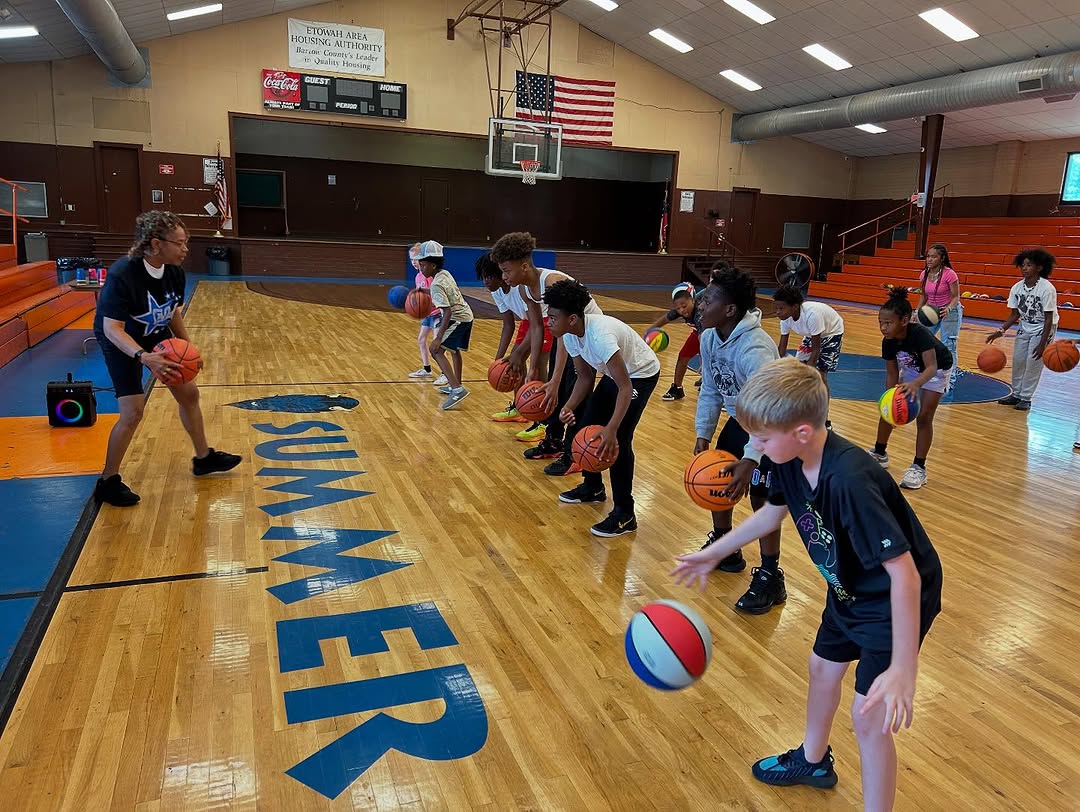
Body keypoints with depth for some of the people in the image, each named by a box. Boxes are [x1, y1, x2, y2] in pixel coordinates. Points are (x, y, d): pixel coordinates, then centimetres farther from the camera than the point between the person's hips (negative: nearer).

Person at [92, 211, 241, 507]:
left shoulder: (174, 272, -12)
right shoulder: (122, 275, -33)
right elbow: (111, 328, -35)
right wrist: (144, 357, -49)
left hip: (158, 337, 7)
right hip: (122, 343, -7)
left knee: (189, 392, 12)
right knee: (133, 412, -14)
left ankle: (203, 458, 33)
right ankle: (108, 482, 6)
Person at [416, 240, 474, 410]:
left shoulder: (436, 285, -21)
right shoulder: (445, 273, 5)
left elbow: (448, 312, -28)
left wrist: (439, 337, -31)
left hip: (457, 318, -10)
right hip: (466, 314, 10)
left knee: (436, 350, -15)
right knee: (454, 349, 28)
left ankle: (457, 389, -26)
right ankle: (455, 386, 41)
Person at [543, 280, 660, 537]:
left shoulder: (600, 335, -37)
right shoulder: (570, 336, -11)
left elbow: (625, 387, -37)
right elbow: (585, 376, 0)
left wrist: (611, 429, -44)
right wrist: (569, 406, -17)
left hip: (641, 374, -9)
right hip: (615, 372, 9)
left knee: (618, 440, -16)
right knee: (588, 426, 11)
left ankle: (624, 515, -5)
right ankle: (593, 488, 34)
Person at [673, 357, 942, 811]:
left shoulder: (850, 481, -39)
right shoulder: (790, 460, -14)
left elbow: (904, 573, -37)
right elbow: (772, 513, 7)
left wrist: (903, 669, -37)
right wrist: (713, 554, 14)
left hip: (897, 598, -9)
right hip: (850, 588, 9)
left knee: (870, 717, -6)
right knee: (822, 667, 25)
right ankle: (813, 762, 51)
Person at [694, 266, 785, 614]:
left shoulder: (754, 349, -34)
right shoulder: (709, 337, -9)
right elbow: (710, 390, 2)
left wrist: (750, 459, -42)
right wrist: (703, 434, -5)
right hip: (739, 420, 9)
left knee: (761, 496, -13)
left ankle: (770, 578, 1)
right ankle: (725, 549, 34)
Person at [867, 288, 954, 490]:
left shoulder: (919, 334, -39)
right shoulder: (888, 342, -22)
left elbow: (931, 367, -49)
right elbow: (892, 374, -12)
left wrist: (915, 384, -68)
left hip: (937, 369, -6)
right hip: (911, 368, 6)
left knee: (923, 416, -14)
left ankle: (919, 467, -4)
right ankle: (879, 453, 24)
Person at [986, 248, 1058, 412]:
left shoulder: (1047, 288, -22)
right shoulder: (1017, 288, -6)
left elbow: (1049, 319, -19)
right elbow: (1014, 314, 1)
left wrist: (1042, 344, -22)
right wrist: (1000, 331, -13)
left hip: (1043, 329, -5)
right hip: (1024, 328, 5)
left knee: (1033, 363, -7)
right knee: (1018, 360, 4)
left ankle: (1026, 398, 3)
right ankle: (1016, 394, 17)